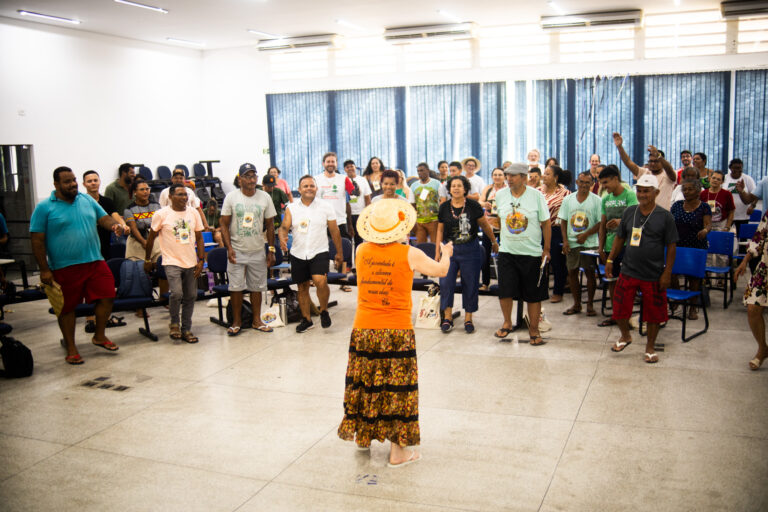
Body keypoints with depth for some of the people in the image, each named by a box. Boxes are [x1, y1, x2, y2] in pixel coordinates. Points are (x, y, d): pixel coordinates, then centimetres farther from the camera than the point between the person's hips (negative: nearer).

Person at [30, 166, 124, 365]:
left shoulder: (87, 200, 9)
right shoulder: (44, 207, -4)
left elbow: (104, 218, 13)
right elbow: (37, 240, -5)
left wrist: (114, 225, -12)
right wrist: (44, 269, -9)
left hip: (95, 262, 4)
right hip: (64, 267, -4)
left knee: (107, 297, 1)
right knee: (67, 307, 6)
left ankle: (99, 336, 23)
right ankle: (71, 349, 21)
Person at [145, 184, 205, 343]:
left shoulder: (193, 213, 6)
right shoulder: (161, 214, -5)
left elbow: (199, 238, 9)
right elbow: (151, 237, 4)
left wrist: (201, 260, 2)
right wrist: (147, 260, 8)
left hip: (191, 263, 4)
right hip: (172, 262, -4)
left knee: (190, 296, 6)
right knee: (177, 293, -19)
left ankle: (186, 330, 19)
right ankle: (174, 323, 6)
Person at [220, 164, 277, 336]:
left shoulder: (265, 197, 2)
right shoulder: (231, 197, -3)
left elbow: (270, 225, 7)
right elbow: (224, 224, -2)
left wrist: (271, 250, 3)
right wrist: (229, 248, -12)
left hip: (258, 251, 2)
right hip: (237, 250, -2)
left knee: (257, 287, 8)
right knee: (235, 287, 0)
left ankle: (257, 320, 19)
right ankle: (236, 322, 12)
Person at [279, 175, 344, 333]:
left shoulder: (326, 207, 1)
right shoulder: (291, 208, 4)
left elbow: (334, 231, 5)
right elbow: (284, 227, -4)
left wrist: (339, 253, 7)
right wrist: (282, 239, -27)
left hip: (319, 252, -3)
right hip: (298, 254, 3)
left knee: (320, 281, -24)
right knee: (302, 288, 11)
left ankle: (324, 311, 2)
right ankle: (306, 319, 27)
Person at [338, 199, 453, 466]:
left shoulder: (361, 251, -1)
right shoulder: (409, 254, -9)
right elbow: (441, 270, 7)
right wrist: (446, 253, 27)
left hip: (363, 329, 3)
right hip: (397, 331, -3)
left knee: (363, 383, 17)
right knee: (396, 386, 5)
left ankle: (362, 435, 34)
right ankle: (398, 451, 12)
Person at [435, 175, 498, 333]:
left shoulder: (473, 206, -5)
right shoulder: (444, 207, 2)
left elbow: (485, 225, 7)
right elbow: (440, 230, 11)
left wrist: (494, 242, 15)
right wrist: (437, 252, 9)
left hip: (470, 250, -2)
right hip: (449, 249, 2)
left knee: (470, 284, 3)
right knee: (446, 282, -4)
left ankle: (468, 318, 15)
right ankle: (447, 317, 8)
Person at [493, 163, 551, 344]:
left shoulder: (536, 196, -7)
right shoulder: (500, 195, 1)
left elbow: (546, 224, -1)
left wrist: (546, 250, -1)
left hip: (532, 253, -2)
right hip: (507, 252, 2)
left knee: (533, 293, 5)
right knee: (505, 290, -1)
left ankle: (534, 329, 19)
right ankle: (507, 323, 23)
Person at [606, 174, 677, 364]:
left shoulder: (665, 216, -6)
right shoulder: (629, 212, 4)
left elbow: (671, 246, -5)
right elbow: (620, 238, 12)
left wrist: (667, 273, -9)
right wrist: (610, 260, 7)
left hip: (653, 275, -3)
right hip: (628, 272, 3)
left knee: (654, 313, 8)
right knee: (619, 308, 7)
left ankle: (650, 347, 28)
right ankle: (625, 336, 36)